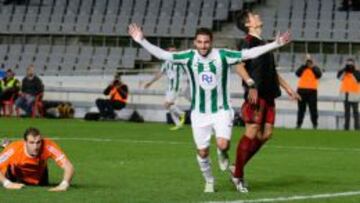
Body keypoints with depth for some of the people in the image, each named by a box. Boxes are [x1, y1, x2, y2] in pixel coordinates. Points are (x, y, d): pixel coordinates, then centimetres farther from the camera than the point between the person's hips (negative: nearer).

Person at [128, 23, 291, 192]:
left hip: (221, 110, -2)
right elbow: (162, 54, -10)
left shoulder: (223, 56, -10)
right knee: (202, 152, 4)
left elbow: (250, 53, -12)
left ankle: (222, 155, 16)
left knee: (223, 144, -22)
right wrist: (142, 41, -20)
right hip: (199, 113, 2)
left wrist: (275, 44, -19)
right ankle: (209, 181, 29)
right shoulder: (189, 57, -7)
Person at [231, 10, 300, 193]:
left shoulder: (262, 43, 21)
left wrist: (287, 87, 30)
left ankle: (238, 169, 15)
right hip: (256, 95, -9)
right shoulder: (249, 42, -7)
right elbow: (239, 66, -18)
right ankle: (238, 175, 1)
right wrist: (251, 84, -30)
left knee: (266, 133, 4)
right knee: (252, 133, -9)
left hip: (268, 94, 9)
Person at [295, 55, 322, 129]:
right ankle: (299, 124, 8)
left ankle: (315, 124, -2)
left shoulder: (315, 68, 8)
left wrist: (313, 67, -10)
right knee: (301, 109, 5)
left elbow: (319, 75, -10)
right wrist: (304, 66, -8)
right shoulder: (302, 68, 13)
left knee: (313, 108, -5)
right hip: (302, 90, 2)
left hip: (312, 90, -2)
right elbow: (297, 73, -6)